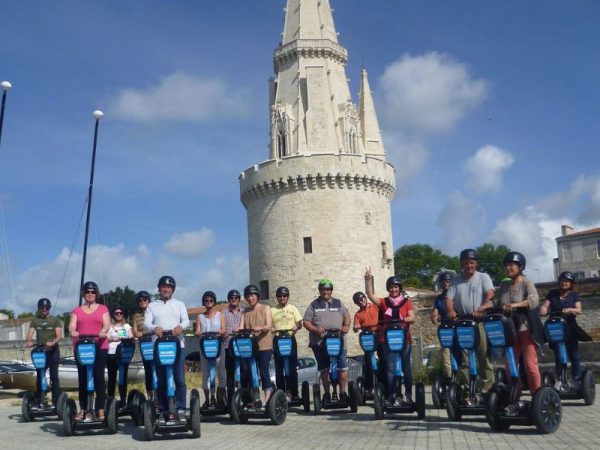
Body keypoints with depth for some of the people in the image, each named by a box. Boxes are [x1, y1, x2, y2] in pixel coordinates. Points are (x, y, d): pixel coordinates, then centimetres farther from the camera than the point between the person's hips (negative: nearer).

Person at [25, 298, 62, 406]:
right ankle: (38, 399, 16)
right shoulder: (35, 320, 10)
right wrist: (29, 341, -23)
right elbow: (29, 335, 0)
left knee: (54, 376, -3)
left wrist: (53, 342, -30)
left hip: (53, 351, -3)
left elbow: (59, 335, -9)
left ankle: (56, 400, -1)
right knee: (39, 376, 8)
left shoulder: (55, 320, 2)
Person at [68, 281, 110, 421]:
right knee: (82, 378, 3)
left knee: (99, 377, -4)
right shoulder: (76, 311, 15)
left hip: (99, 347, -2)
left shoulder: (103, 309, 10)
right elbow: (71, 326, 2)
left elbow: (107, 324, -2)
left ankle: (100, 409, 0)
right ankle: (83, 409, 7)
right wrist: (72, 332, -22)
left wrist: (104, 330, -26)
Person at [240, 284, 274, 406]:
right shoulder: (245, 313, 16)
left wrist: (260, 328, -26)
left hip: (264, 346, -4)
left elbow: (269, 326, -5)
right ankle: (255, 399, 12)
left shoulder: (265, 308, 7)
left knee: (264, 373, -7)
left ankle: (267, 400, -5)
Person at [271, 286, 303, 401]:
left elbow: (299, 323, 7)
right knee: (279, 369, 1)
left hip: (291, 339, 0)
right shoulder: (272, 310, 9)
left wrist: (296, 327, -15)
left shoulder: (293, 308, 10)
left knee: (292, 368, 0)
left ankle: (294, 393, 5)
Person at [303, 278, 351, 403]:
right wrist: (315, 329, -12)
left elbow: (347, 315, 20)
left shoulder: (338, 303, 15)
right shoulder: (314, 305, 9)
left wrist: (346, 326, -1)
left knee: (343, 368, -4)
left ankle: (343, 392, 9)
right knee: (324, 369, 5)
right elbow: (305, 322, 5)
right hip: (319, 342, -1)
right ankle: (327, 394, 15)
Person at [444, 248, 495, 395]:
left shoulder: (483, 277, 6)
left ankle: (488, 387, 1)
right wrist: (451, 311, -18)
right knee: (463, 358, 4)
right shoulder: (456, 281, 13)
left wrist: (483, 307, -27)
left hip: (480, 321, -3)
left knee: (484, 356, -4)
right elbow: (449, 298, 4)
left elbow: (490, 294, -8)